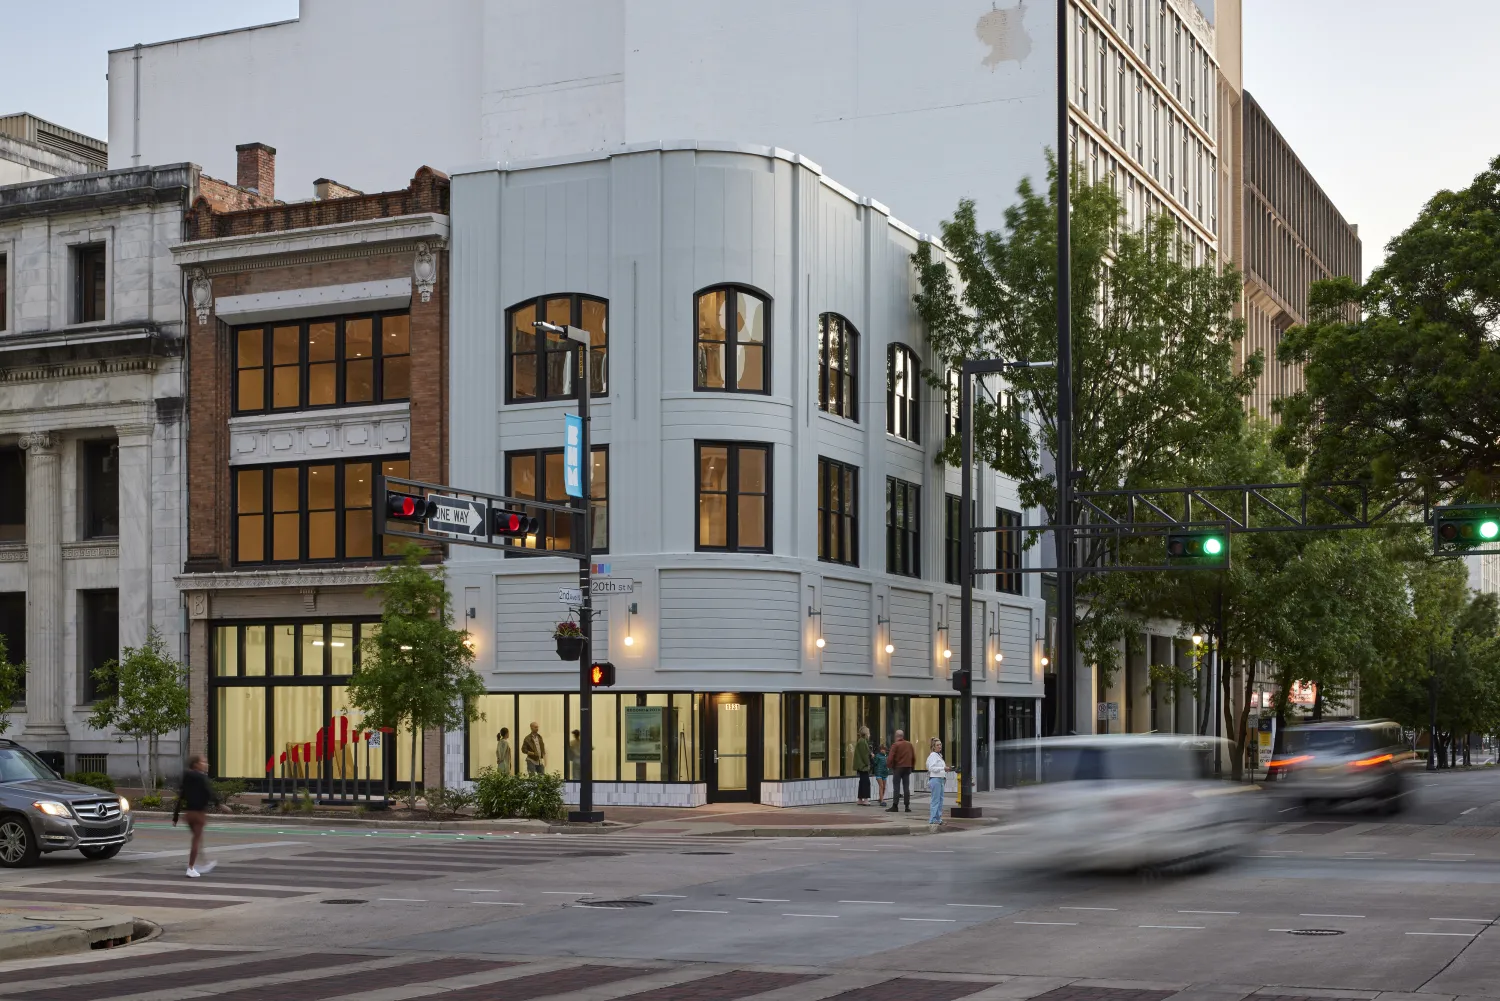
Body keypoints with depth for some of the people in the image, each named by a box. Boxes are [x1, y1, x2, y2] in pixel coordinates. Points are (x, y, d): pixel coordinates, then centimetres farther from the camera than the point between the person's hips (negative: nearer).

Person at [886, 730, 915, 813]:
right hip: (907, 768, 4)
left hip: (898, 768, -4)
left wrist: (888, 763, 3)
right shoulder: (909, 744, 7)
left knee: (896, 787, 0)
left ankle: (895, 806, -3)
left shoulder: (895, 745, -9)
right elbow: (914, 757, 8)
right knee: (906, 787, 7)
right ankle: (907, 806, 5)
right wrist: (912, 766, 16)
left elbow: (891, 757, -15)